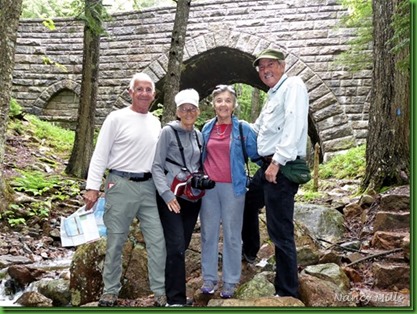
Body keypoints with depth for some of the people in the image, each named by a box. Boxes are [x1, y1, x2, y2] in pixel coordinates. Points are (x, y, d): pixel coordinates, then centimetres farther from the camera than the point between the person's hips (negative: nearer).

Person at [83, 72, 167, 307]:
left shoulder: (155, 122, 11)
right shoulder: (117, 118, -5)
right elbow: (100, 155, -6)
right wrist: (93, 187, -12)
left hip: (148, 186, 4)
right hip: (121, 185, -4)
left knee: (158, 240, 2)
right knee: (116, 241, 6)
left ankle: (161, 291, 14)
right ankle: (111, 291, 22)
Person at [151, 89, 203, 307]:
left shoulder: (198, 135, 12)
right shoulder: (168, 132, -4)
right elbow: (156, 166, -8)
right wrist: (166, 194, -17)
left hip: (192, 198, 6)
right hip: (171, 197, -6)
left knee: (183, 245, 11)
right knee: (176, 246, -11)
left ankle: (174, 292, 25)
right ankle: (176, 299, -4)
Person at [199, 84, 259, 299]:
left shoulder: (243, 128, -1)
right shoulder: (207, 128, 9)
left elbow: (255, 155, 4)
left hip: (232, 187, -3)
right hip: (208, 187, 3)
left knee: (232, 235, 4)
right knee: (208, 233, 8)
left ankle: (230, 281, 15)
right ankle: (209, 278, 20)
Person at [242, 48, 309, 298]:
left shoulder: (293, 85, -6)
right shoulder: (273, 95, 23)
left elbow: (294, 126, -20)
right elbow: (256, 129, 32)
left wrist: (277, 161, -24)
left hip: (282, 169, -10)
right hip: (267, 166, 10)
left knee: (281, 232, -8)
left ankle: (288, 294, 2)